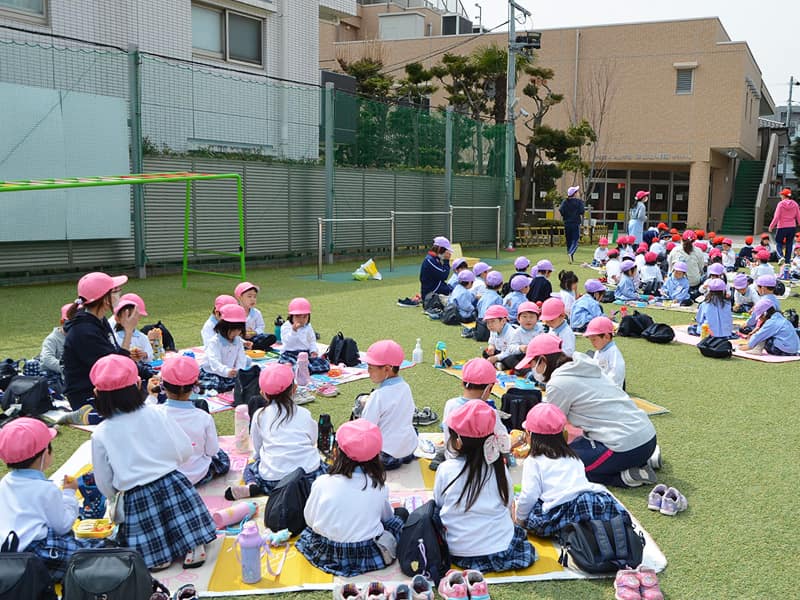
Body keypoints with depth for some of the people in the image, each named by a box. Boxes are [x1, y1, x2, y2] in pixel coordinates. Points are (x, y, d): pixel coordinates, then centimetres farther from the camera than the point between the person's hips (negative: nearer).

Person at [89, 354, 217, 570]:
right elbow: (185, 451, 3)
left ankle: (156, 555, -11)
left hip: (136, 500, -1)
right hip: (173, 485, 1)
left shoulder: (100, 435, -4)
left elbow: (106, 488, 3)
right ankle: (193, 546, -9)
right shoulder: (156, 414, -3)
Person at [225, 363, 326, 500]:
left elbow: (257, 452, 12)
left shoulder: (259, 415, 8)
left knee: (250, 468, 29)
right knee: (322, 465, 31)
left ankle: (252, 486, -3)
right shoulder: (304, 413, 10)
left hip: (273, 480, 0)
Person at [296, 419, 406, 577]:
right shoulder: (378, 485, -11)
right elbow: (387, 516, 6)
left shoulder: (322, 483, -16)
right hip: (368, 556, 3)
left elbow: (309, 519, -4)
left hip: (328, 554, -3)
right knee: (401, 512, 21)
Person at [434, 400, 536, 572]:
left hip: (459, 553, 0)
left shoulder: (446, 469, -10)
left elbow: (438, 504, 4)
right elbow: (509, 506, 5)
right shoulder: (500, 469, -5)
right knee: (518, 532, 29)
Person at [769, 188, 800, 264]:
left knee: (778, 243, 8)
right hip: (792, 227, 4)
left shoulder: (781, 204, -9)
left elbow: (776, 217, -12)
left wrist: (771, 226, -5)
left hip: (782, 227, -4)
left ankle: (781, 256, -16)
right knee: (789, 244, 13)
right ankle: (787, 260, 12)